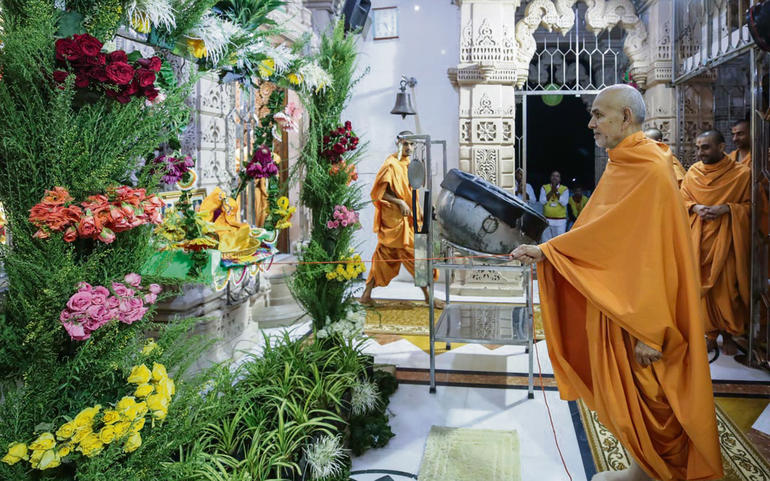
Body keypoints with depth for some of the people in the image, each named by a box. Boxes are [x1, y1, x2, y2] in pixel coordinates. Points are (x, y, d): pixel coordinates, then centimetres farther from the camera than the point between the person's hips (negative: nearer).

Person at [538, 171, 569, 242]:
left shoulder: (565, 189, 5)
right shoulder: (544, 188, 8)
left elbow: (564, 202, -10)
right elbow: (542, 201, -6)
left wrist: (556, 191, -12)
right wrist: (551, 191, -10)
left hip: (560, 220, -1)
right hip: (547, 219, 1)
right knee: (545, 240, 1)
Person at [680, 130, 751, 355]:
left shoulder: (741, 173, -3)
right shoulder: (693, 172, 5)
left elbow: (750, 205, 1)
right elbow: (682, 200, 12)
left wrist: (727, 208, -16)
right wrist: (696, 207, -9)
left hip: (726, 239, -2)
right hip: (699, 239, 3)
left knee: (727, 287, -1)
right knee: (703, 286, 4)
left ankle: (728, 334, 18)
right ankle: (711, 334, 17)